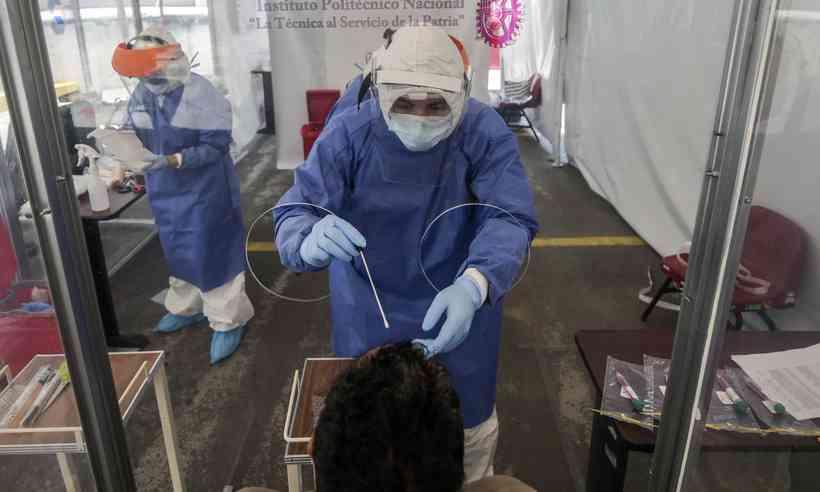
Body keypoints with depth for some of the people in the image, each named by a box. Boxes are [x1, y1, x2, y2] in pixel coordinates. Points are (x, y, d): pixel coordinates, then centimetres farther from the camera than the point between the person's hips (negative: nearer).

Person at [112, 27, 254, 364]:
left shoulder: (201, 94, -19)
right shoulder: (140, 94, -1)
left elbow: (216, 146, -21)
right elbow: (134, 136, 9)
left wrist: (173, 160, -30)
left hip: (204, 190, -6)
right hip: (165, 191, 6)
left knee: (213, 253, 1)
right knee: (178, 251, 20)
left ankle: (228, 321, 15)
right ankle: (187, 308, 40)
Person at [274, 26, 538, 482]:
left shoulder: (484, 130, -19)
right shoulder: (349, 132, -19)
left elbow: (510, 217, -27)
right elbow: (292, 213, -22)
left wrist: (474, 284, -48)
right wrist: (311, 242, -49)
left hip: (460, 307, 0)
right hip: (369, 312, 0)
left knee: (469, 423, 22)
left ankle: (474, 482, 54)